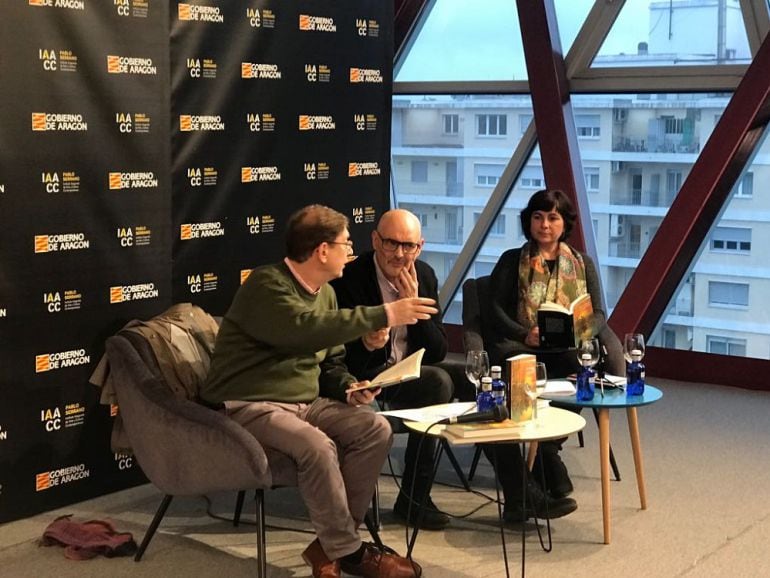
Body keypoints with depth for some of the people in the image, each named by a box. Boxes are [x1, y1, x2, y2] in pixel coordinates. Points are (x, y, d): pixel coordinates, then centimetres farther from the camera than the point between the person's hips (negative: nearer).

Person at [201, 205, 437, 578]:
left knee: (375, 429, -13)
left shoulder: (325, 293, 12)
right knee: (318, 446, -33)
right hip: (249, 406, -8)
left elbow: (330, 362, 20)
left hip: (305, 402, 8)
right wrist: (384, 315, -32)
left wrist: (349, 388, -3)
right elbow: (305, 329, -34)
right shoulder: (266, 285, -15)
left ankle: (331, 543, -8)